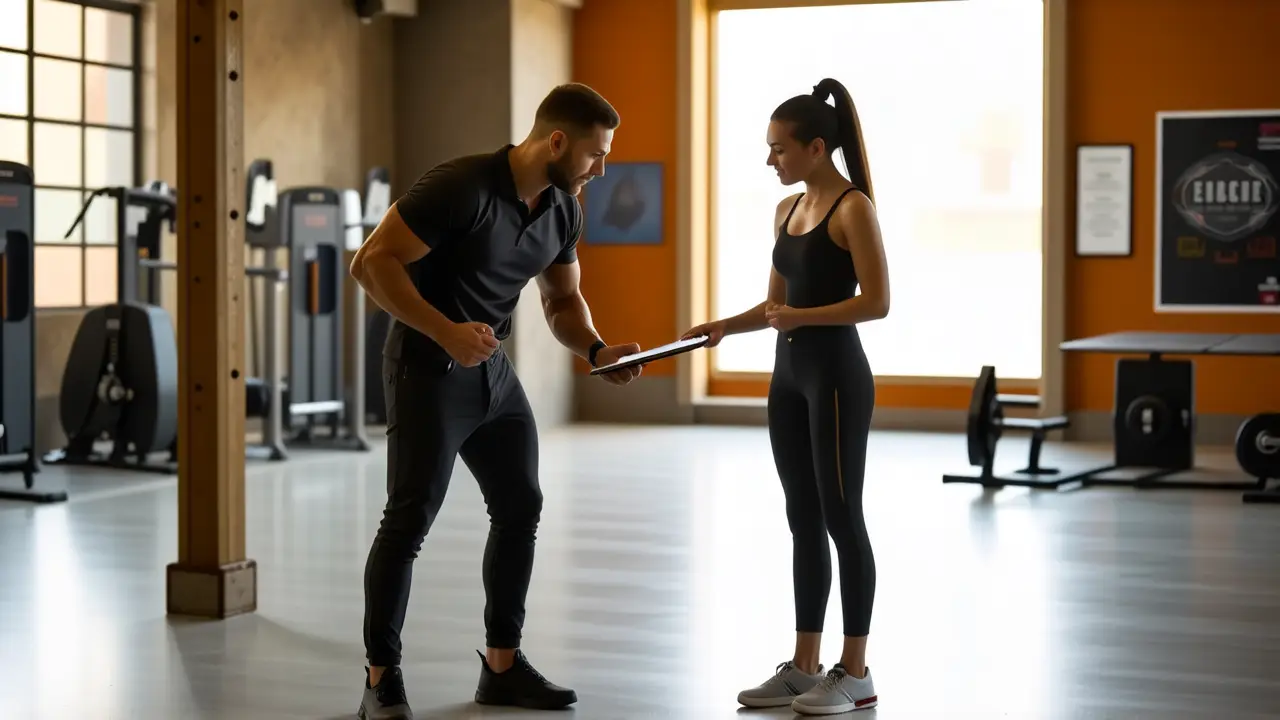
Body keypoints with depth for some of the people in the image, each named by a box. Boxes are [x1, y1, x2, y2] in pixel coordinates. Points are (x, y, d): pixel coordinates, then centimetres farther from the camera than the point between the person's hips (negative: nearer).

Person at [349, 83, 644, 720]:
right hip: (428, 367, -8)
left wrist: (596, 351, -7)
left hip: (492, 368, 8)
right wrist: (446, 332, -31)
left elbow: (563, 300, 13)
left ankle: (502, 665, 20)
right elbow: (372, 262, -23)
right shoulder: (461, 187, -23)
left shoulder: (563, 211, 1)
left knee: (521, 507, 9)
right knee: (411, 518, -8)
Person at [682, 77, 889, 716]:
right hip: (789, 376, 8)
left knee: (841, 519, -1)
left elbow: (877, 302, -16)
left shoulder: (853, 208, -11)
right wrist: (722, 327, 1)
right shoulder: (786, 209, 12)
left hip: (836, 375, -8)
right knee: (803, 522, 11)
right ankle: (803, 667, 17)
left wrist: (801, 318, -21)